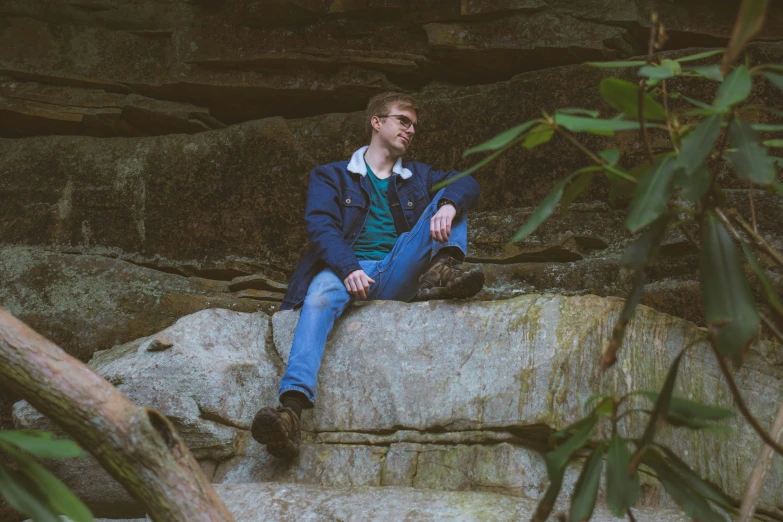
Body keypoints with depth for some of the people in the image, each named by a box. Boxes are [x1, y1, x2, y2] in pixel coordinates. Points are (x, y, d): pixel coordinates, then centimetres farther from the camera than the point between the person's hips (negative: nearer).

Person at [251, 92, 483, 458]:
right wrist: (349, 269, -21)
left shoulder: (418, 177, 27)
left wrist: (448, 206, -20)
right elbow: (320, 227, 0)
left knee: (449, 199, -4)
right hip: (347, 270, -2)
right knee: (321, 296, -38)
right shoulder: (331, 176, 18)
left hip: (398, 275, 3)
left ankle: (441, 270, -34)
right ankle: (291, 407, -57)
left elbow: (465, 183, 7)